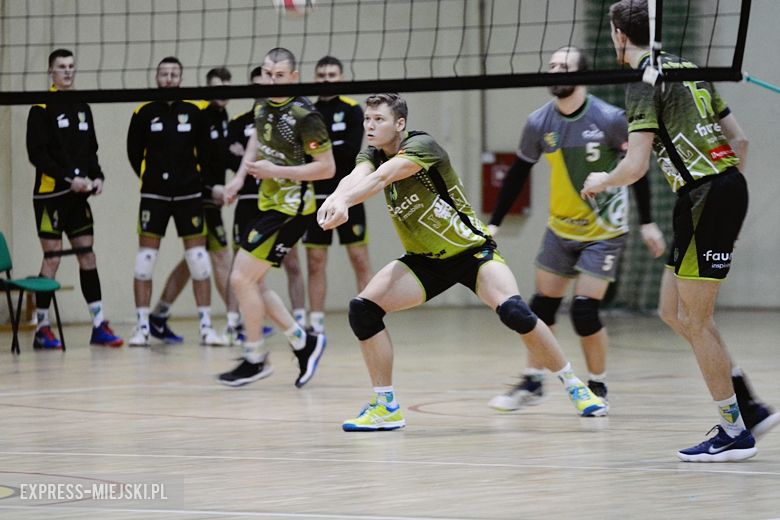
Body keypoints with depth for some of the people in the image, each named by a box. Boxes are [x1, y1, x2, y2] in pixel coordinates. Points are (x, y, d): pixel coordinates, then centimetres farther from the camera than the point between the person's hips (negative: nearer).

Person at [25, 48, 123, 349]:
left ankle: (98, 325, 7)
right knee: (52, 258, -5)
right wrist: (69, 178, -19)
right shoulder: (42, 108, -7)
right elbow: (37, 154, -13)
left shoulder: (82, 108, 14)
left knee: (87, 256, 5)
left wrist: (96, 177, 0)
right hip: (50, 194, -6)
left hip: (78, 196, 6)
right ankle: (41, 329, 3)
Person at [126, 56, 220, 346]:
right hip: (154, 195, 0)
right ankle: (142, 327, 4)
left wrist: (196, 179, 6)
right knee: (145, 260, -2)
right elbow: (134, 153, 9)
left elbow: (205, 152, 8)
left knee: (198, 259, -1)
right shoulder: (143, 113, 0)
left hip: (189, 194, 0)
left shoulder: (194, 112, 1)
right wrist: (150, 179, 8)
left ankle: (206, 325, 5)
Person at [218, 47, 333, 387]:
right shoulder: (263, 106, 5)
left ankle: (255, 359, 6)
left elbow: (327, 168, -17)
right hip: (268, 204, 9)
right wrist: (240, 177, 18)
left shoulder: (304, 116, -19)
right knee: (250, 283, 10)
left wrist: (276, 171, -21)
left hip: (290, 209, -9)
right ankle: (303, 343, 20)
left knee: (242, 279, -8)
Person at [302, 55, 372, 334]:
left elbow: (351, 149, -13)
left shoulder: (352, 110, 0)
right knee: (315, 261, 3)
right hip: (316, 197, 3)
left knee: (360, 259, -4)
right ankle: (316, 324, 8)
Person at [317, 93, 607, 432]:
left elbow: (381, 177, -40)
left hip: (473, 252, -6)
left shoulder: (420, 146, -21)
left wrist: (343, 201, -58)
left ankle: (575, 388, -7)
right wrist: (334, 198, -50)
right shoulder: (373, 154, -3)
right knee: (362, 309, -13)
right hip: (425, 262, 6)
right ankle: (385, 407, -3)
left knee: (514, 311, -26)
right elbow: (357, 177, -27)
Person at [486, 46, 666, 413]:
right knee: (542, 306, 7)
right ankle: (532, 383, 24)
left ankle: (598, 386, 10)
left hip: (604, 231, -4)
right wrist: (494, 223, 3)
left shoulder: (609, 119, -17)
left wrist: (647, 223, -6)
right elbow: (518, 174, 4)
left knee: (584, 311, -11)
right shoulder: (539, 122, -7)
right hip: (561, 228, 4)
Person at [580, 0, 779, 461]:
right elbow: (738, 139, 19)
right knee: (675, 311, 15)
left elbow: (636, 166, -15)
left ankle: (734, 432, 3)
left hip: (705, 198, -9)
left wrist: (603, 181, 5)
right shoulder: (685, 68, 17)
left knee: (694, 321, -1)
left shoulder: (644, 83, -9)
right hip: (729, 185, 9)